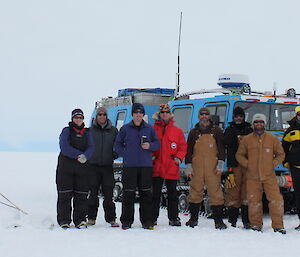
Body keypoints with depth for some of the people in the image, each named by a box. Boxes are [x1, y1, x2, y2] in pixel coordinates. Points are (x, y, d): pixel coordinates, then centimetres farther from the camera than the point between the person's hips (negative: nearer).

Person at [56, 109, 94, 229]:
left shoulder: (87, 133, 14)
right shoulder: (66, 131, 4)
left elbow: (90, 148, 1)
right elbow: (65, 148, -9)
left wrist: (84, 156, -19)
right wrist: (78, 155, -18)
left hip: (82, 168, 3)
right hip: (65, 167, -3)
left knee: (81, 195, 2)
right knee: (64, 195, -2)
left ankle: (80, 220, 9)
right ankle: (64, 220, 5)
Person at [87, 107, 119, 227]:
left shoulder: (113, 131, 9)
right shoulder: (90, 130, 6)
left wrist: (115, 154, 0)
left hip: (107, 165, 1)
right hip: (93, 165, -1)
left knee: (108, 192, -1)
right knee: (93, 192, 2)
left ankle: (111, 218, 4)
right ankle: (91, 217, 10)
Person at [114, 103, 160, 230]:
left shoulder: (149, 129, 11)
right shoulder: (125, 128, 8)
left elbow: (157, 143, 15)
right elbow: (117, 144, 12)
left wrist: (150, 146, -5)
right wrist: (124, 154, -2)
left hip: (146, 165, 1)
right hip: (129, 166, -1)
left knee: (146, 193, 2)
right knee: (128, 194, -1)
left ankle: (147, 220, 8)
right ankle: (126, 220, 6)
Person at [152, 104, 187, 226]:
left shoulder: (177, 131, 7)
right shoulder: (153, 129, 5)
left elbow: (183, 147, 8)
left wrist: (178, 158, -6)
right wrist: (150, 156, -7)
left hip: (172, 168, 1)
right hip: (156, 167, -1)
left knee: (172, 193, 7)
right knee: (155, 193, 4)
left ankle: (173, 218, 13)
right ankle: (153, 218, 10)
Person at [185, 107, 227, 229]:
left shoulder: (216, 131, 10)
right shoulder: (193, 132, 14)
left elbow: (221, 148, 7)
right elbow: (189, 150, 13)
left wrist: (220, 164, -3)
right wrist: (188, 167, 5)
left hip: (213, 169, -1)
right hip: (197, 168, 2)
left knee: (215, 192, -5)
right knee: (195, 192, 3)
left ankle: (218, 220, -2)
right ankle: (193, 218, 13)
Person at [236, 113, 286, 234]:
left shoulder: (272, 139, 6)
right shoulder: (247, 139, 6)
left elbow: (281, 154, 13)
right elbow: (239, 155, 14)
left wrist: (273, 164, -1)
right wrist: (247, 164, 1)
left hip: (269, 175, 0)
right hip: (253, 176, 1)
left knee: (276, 200, -8)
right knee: (254, 201, 3)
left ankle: (278, 226, -1)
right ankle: (256, 224, 17)